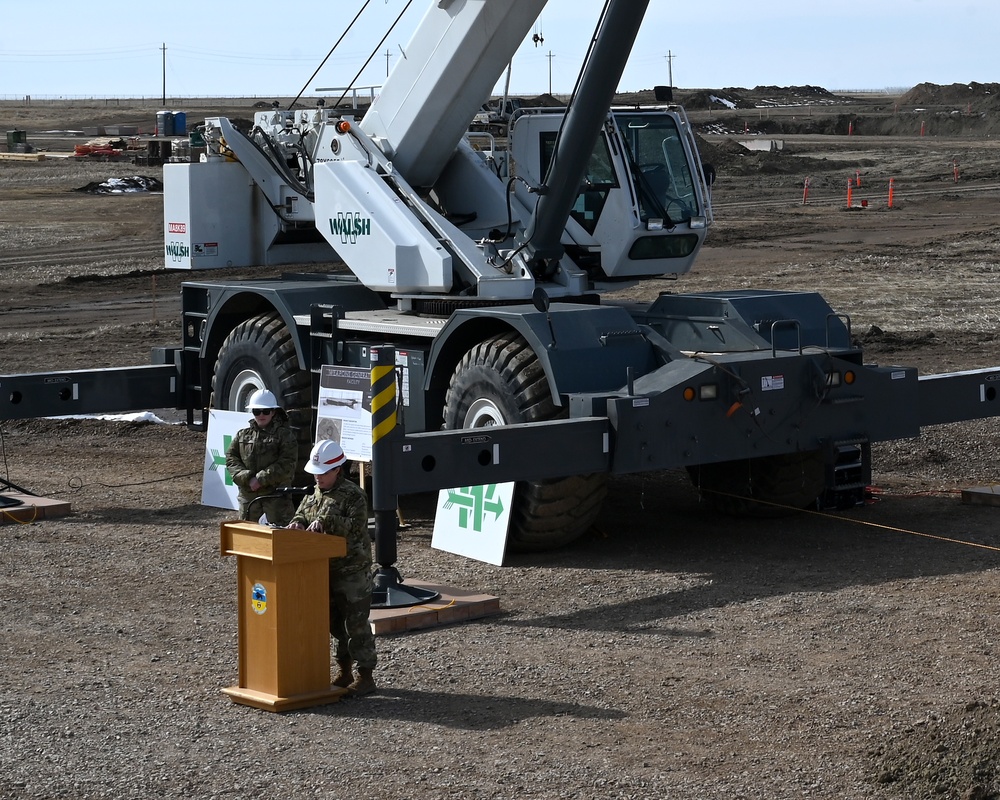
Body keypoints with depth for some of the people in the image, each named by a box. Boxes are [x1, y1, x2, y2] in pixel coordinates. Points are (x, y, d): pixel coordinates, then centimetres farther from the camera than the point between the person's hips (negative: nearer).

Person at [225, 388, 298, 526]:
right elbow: (231, 457, 6)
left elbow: (287, 463, -11)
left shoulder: (285, 434, -1)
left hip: (276, 493, -4)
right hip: (248, 493, 4)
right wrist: (246, 478, -11)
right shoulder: (243, 434, 12)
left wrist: (261, 479, -16)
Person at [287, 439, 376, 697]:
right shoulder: (314, 493, 10)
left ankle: (365, 676, 4)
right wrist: (298, 523, -7)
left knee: (356, 624, -3)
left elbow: (355, 526, -24)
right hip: (324, 570, 8)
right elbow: (303, 512, 17)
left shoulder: (353, 495, -13)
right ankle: (344, 672, 26)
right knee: (335, 623, 15)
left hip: (353, 571, -8)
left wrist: (326, 521, -33)